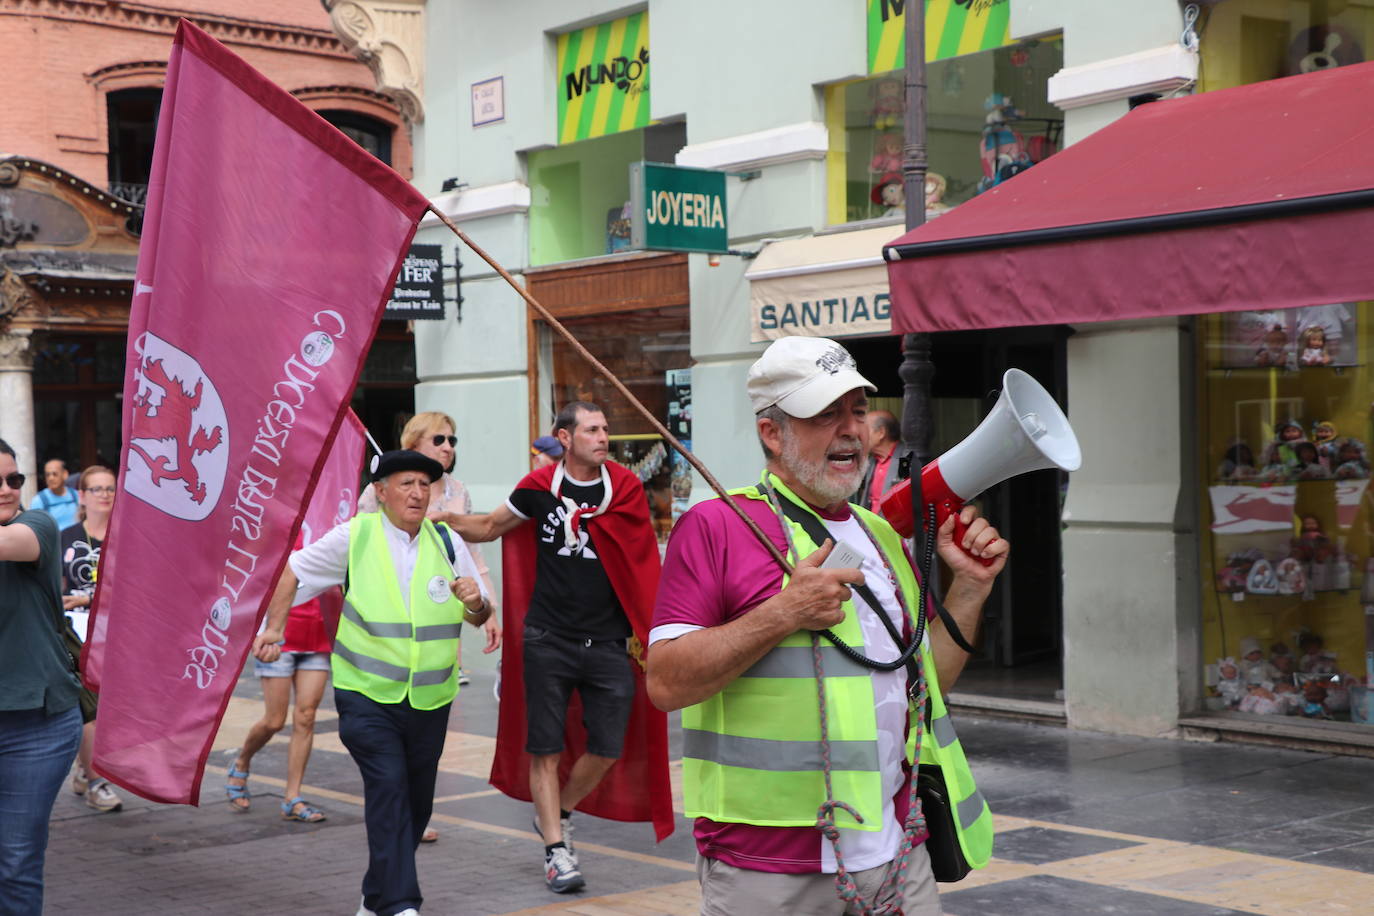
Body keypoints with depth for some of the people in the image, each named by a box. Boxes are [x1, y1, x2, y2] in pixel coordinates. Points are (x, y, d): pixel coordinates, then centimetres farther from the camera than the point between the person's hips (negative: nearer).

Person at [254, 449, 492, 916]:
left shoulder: (447, 543, 5)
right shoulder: (354, 536, -3)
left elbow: (479, 616, 10)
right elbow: (294, 572, 10)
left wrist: (475, 603, -12)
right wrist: (274, 629, 4)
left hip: (430, 698, 4)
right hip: (367, 696, -4)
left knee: (416, 802, 11)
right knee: (388, 789, -19)